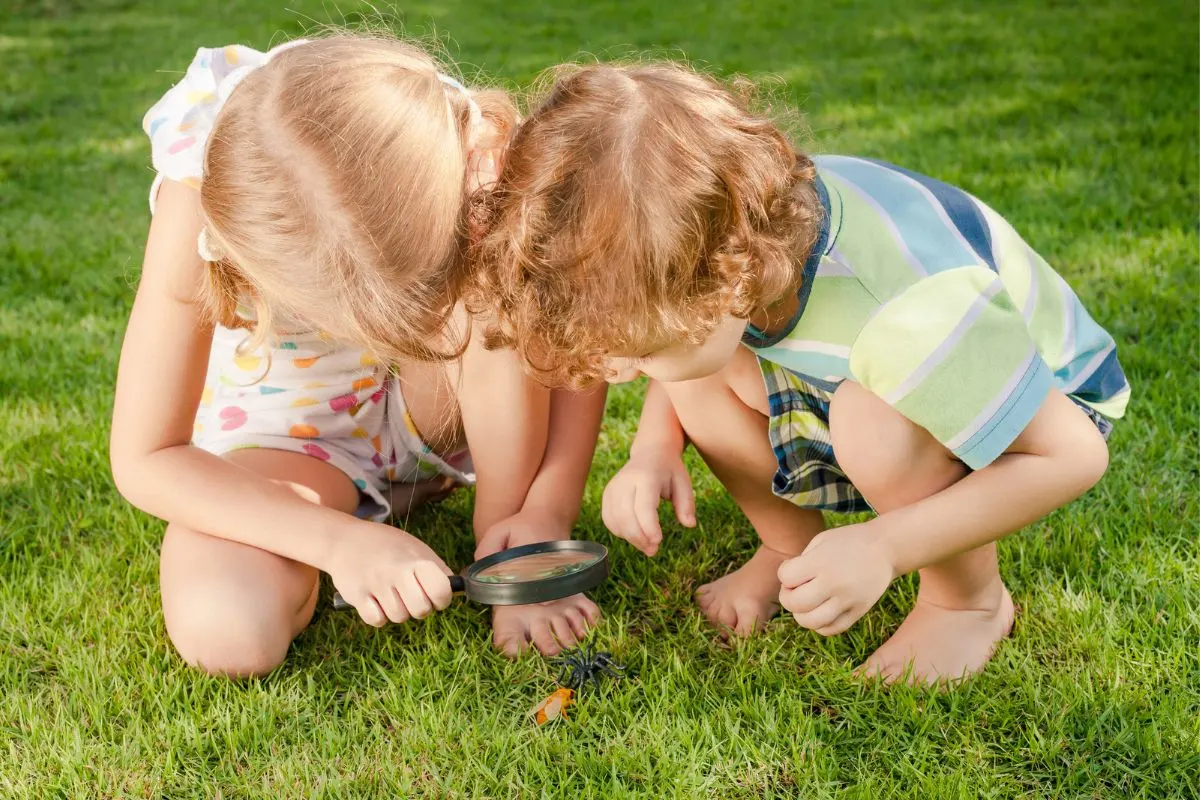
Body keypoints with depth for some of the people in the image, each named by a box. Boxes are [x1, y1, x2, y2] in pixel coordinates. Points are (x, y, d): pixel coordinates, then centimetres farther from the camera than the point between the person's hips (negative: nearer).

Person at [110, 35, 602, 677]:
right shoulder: (202, 195, -32)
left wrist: (549, 509, -27)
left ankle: (503, 544, -12)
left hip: (448, 421, 1)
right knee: (226, 633, -28)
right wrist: (341, 540, -35)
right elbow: (142, 460, -26)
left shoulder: (465, 143, -29)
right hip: (287, 424, -1)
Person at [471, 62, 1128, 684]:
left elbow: (1074, 456, -31)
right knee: (692, 368, -20)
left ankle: (970, 599, -8)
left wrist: (882, 547, -35)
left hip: (1042, 403, -5)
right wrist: (653, 449, -17)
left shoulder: (908, 314, -42)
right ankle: (791, 550, 3)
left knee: (873, 420, -38)